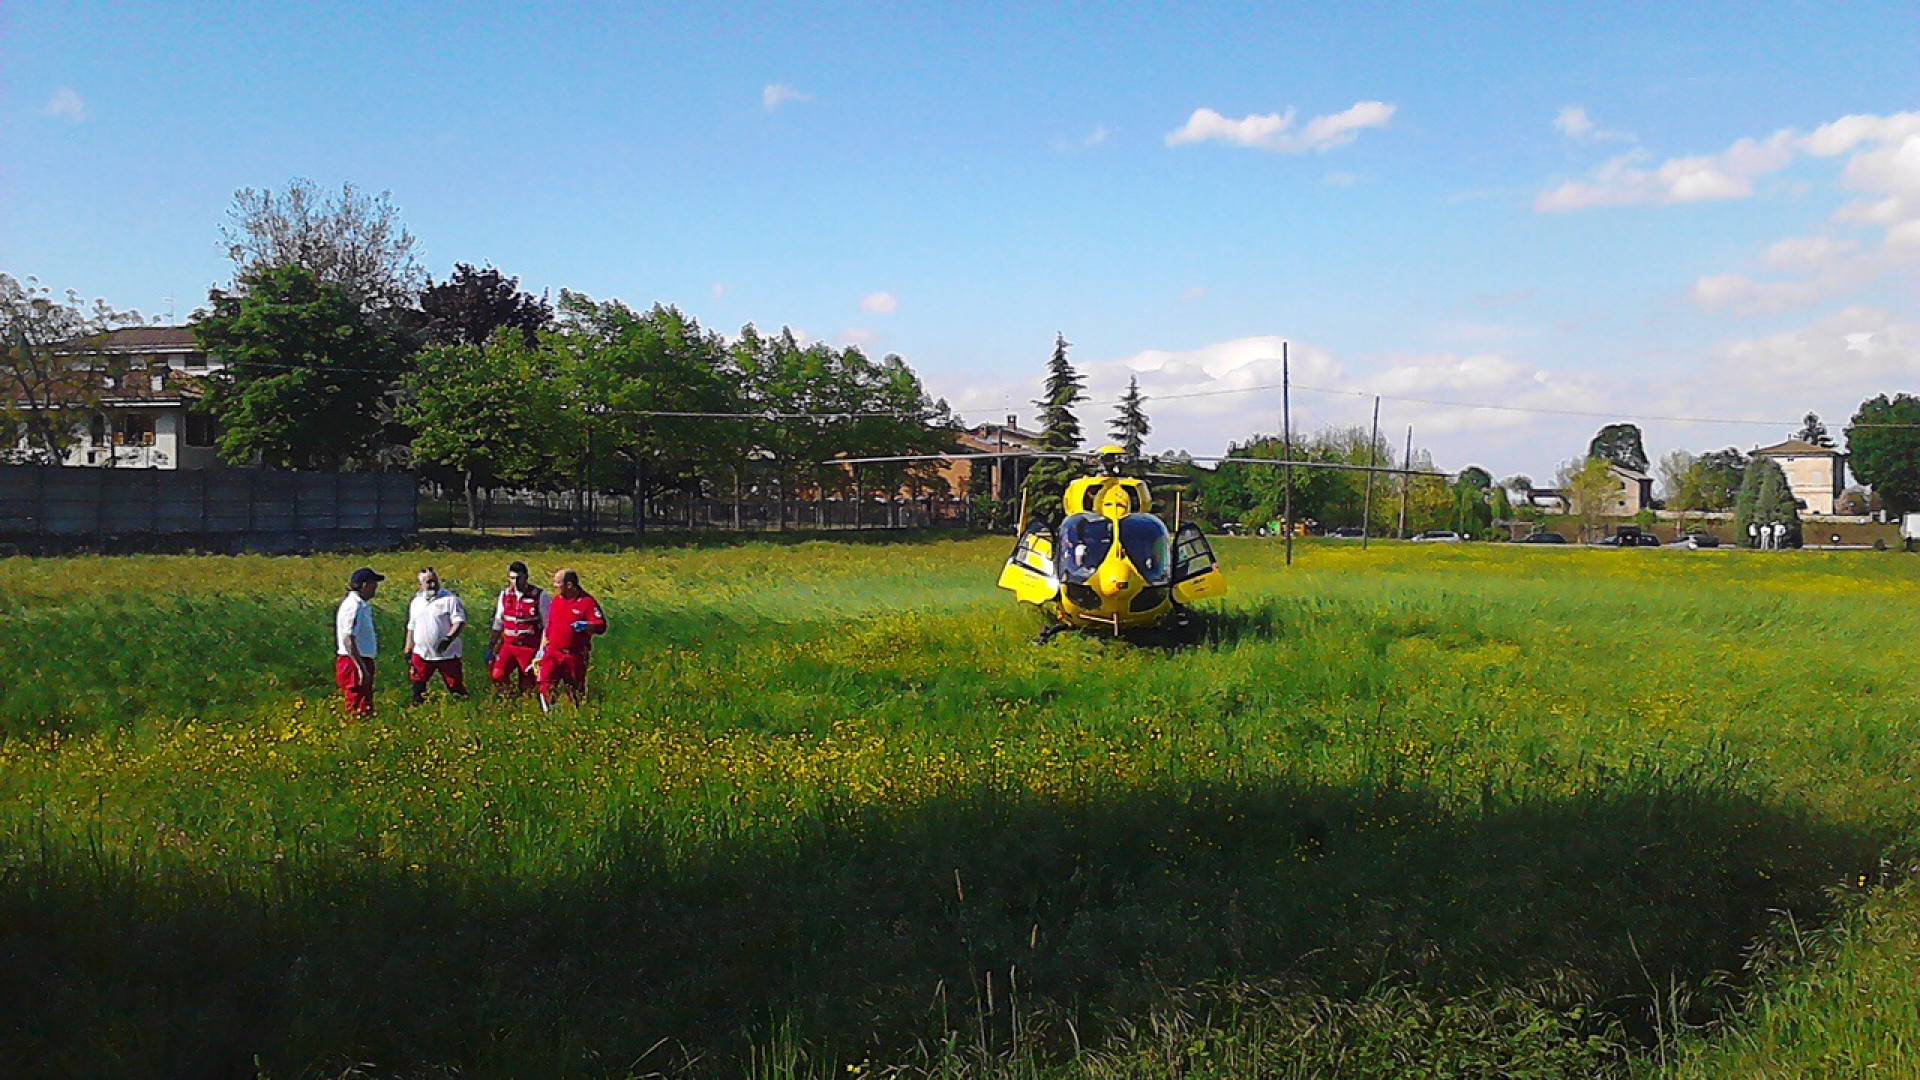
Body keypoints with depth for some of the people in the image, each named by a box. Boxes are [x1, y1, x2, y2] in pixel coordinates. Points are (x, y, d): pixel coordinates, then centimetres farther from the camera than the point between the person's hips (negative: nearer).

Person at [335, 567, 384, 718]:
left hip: (361, 660, 11)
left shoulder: (362, 605, 13)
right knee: (359, 712, -10)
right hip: (353, 662, -11)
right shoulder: (354, 606, -18)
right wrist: (361, 668, -26)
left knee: (367, 711, 16)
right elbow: (348, 640, -24)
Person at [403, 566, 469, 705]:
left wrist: (448, 639, -26)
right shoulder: (415, 602, 12)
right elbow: (411, 629, 18)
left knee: (456, 688, -2)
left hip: (447, 655, -5)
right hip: (421, 655, 5)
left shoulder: (450, 599, -5)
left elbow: (460, 622, -12)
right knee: (417, 689, 7)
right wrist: (408, 653, 14)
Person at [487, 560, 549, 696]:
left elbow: (548, 625, -6)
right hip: (509, 645, 4)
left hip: (531, 648, -4)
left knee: (528, 685, 1)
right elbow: (498, 622, 14)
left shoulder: (540, 596, -8)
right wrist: (491, 646, 11)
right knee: (497, 675, -12)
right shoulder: (505, 594, 6)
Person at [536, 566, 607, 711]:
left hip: (575, 656, -4)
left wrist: (585, 626, -30)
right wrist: (542, 649, 18)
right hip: (553, 653, 4)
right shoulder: (556, 600, 10)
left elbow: (601, 626, -12)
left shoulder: (587, 601, -9)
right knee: (545, 686, -10)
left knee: (575, 691, 8)